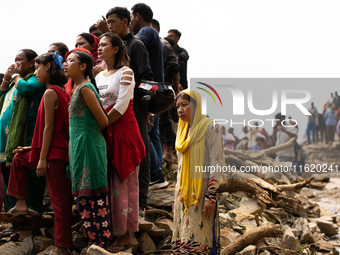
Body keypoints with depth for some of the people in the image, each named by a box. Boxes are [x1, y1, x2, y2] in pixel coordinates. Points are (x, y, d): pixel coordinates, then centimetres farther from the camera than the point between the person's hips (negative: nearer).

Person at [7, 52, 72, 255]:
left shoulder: (50, 93, -13)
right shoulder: (61, 92, 14)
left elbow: (49, 127, -18)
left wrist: (43, 158, -18)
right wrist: (36, 149, 21)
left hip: (54, 152, -10)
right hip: (60, 149, 10)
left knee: (59, 198, -6)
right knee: (20, 158, 28)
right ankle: (21, 203, 27)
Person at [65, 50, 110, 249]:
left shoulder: (85, 88, -13)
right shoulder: (77, 88, 15)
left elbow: (103, 121, -14)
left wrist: (92, 131, 5)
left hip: (88, 144, -10)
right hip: (79, 145, 10)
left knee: (93, 197, -5)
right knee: (85, 197, 11)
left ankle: (101, 244, 0)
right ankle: (94, 242, 17)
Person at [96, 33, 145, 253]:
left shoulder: (125, 72, -5)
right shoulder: (99, 76, 17)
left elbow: (121, 106, -13)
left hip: (123, 130, -7)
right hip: (105, 132, 7)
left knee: (122, 182, -5)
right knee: (109, 182, 5)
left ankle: (125, 235, 0)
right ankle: (113, 231, 10)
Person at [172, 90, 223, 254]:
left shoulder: (209, 128, -8)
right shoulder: (184, 130, 15)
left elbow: (216, 164, -13)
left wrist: (211, 196, -20)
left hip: (201, 193, -7)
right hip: (184, 193, 7)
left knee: (198, 241, -10)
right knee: (181, 236, 6)